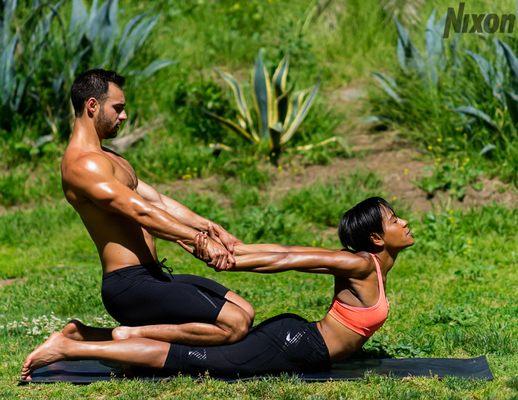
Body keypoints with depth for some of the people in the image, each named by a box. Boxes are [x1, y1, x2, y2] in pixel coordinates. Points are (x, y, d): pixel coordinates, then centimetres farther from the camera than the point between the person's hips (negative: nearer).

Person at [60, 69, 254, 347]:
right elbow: (140, 212, -22)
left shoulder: (106, 158, 21)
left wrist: (210, 227, 7)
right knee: (236, 323, -17)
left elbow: (157, 201, 18)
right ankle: (130, 336, -11)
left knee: (244, 311, 11)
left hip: (152, 275, 11)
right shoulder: (83, 164, -15)